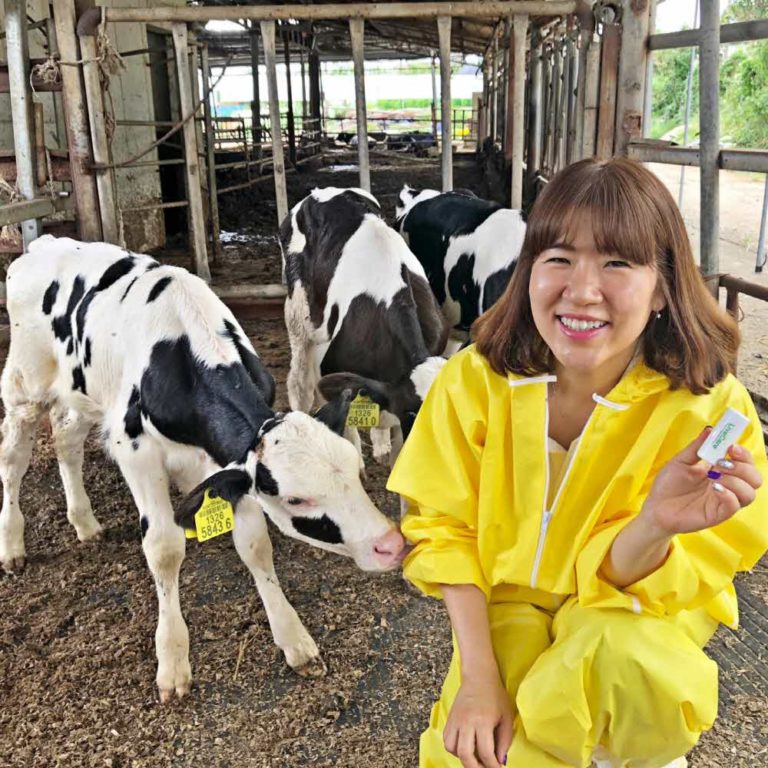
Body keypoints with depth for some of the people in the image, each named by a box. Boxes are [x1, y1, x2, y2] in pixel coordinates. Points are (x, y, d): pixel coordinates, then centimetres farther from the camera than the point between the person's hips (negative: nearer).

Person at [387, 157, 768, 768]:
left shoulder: (709, 407, -22)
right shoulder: (474, 381, -18)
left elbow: (628, 580, -19)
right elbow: (444, 529, -8)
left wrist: (656, 527, -42)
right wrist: (478, 675, -16)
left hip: (635, 607, 0)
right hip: (509, 600, 1)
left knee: (635, 669, -34)